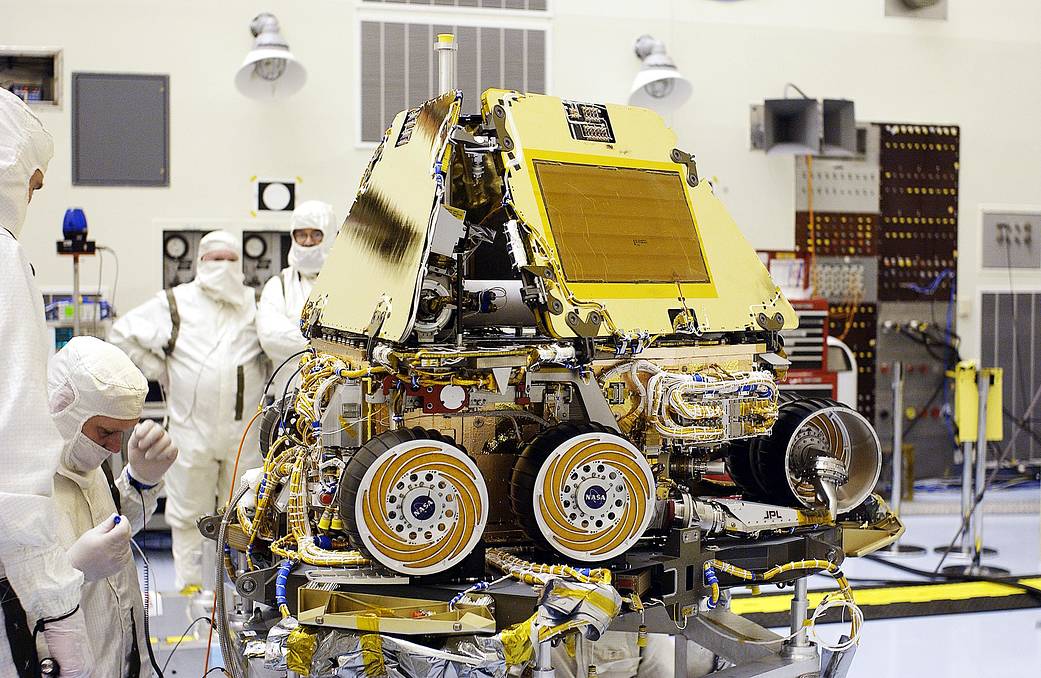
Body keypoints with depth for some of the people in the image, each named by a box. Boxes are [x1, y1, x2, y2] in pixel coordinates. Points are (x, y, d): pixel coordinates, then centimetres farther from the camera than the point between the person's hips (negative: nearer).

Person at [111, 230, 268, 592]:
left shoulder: (257, 305, 8)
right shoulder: (174, 303, 5)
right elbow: (123, 333, 9)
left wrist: (266, 375, 8)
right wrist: (159, 371, 4)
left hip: (244, 429, 1)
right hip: (192, 427, -1)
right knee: (189, 511, 5)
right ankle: (189, 582, 17)